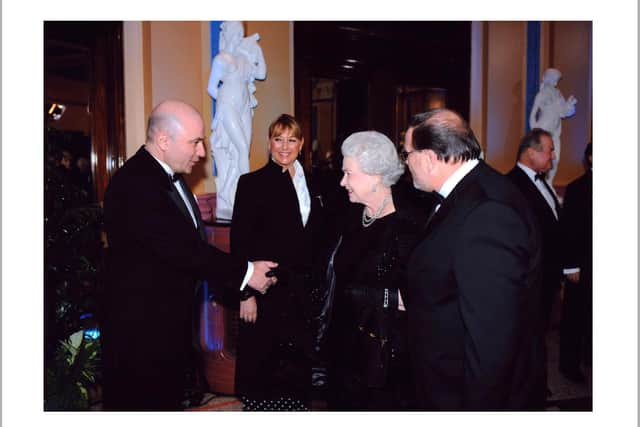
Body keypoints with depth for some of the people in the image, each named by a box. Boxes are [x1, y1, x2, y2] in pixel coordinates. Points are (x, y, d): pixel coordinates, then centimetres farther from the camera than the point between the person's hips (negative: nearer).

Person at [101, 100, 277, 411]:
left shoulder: (170, 176, 8)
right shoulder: (133, 185, -24)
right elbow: (183, 248, -26)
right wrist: (245, 272, -18)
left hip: (170, 322, 9)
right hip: (140, 329, -9)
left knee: (168, 398, 20)